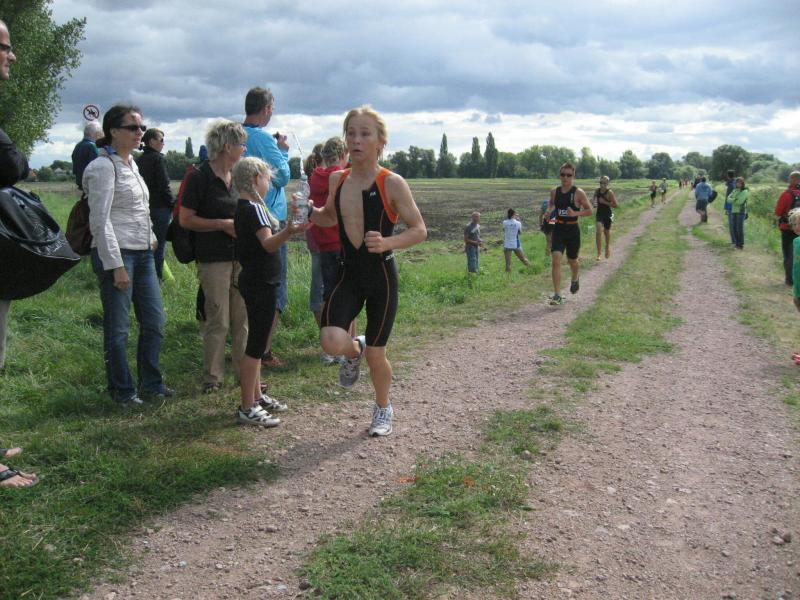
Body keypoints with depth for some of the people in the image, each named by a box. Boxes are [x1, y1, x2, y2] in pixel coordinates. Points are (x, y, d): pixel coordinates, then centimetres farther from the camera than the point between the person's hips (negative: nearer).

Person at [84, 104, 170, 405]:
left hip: (143, 253, 9)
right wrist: (116, 265, -18)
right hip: (116, 254, -8)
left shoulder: (131, 162, 14)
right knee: (118, 328, 2)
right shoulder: (104, 166, -11)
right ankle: (122, 391, 15)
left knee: (154, 321, 11)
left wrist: (150, 238, 18)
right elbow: (100, 221, -15)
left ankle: (151, 383, 25)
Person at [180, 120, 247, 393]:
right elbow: (186, 219, -10)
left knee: (242, 318, 9)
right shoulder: (200, 177, -9)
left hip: (240, 256, 7)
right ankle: (212, 377, 10)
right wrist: (224, 224, -16)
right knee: (218, 320, -2)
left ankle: (244, 371, 19)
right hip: (213, 258, -7)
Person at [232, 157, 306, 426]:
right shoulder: (254, 208, -17)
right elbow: (268, 243, -33)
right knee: (256, 345, -6)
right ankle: (247, 408, -2)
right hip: (261, 284, -10)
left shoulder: (242, 207, 12)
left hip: (254, 281, 10)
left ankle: (256, 396, 28)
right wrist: (289, 231, -50)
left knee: (256, 341, 17)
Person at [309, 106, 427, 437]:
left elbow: (419, 230, -8)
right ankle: (354, 350, 19)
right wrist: (308, 212, -2)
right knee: (332, 342, -20)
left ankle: (383, 408, 35)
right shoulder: (338, 180, 1)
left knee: (376, 355, 5)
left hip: (382, 276, -3)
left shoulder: (392, 183, -13)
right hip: (349, 274, 3)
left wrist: (387, 242, -26)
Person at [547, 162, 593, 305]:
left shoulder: (578, 193, -10)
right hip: (558, 230, 2)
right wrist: (549, 211, -2)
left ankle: (574, 280, 52)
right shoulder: (554, 191, 1)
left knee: (572, 260, 17)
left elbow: (589, 210, -6)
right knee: (556, 260, -15)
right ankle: (557, 295, -15)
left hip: (572, 231, -2)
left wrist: (575, 213, -22)